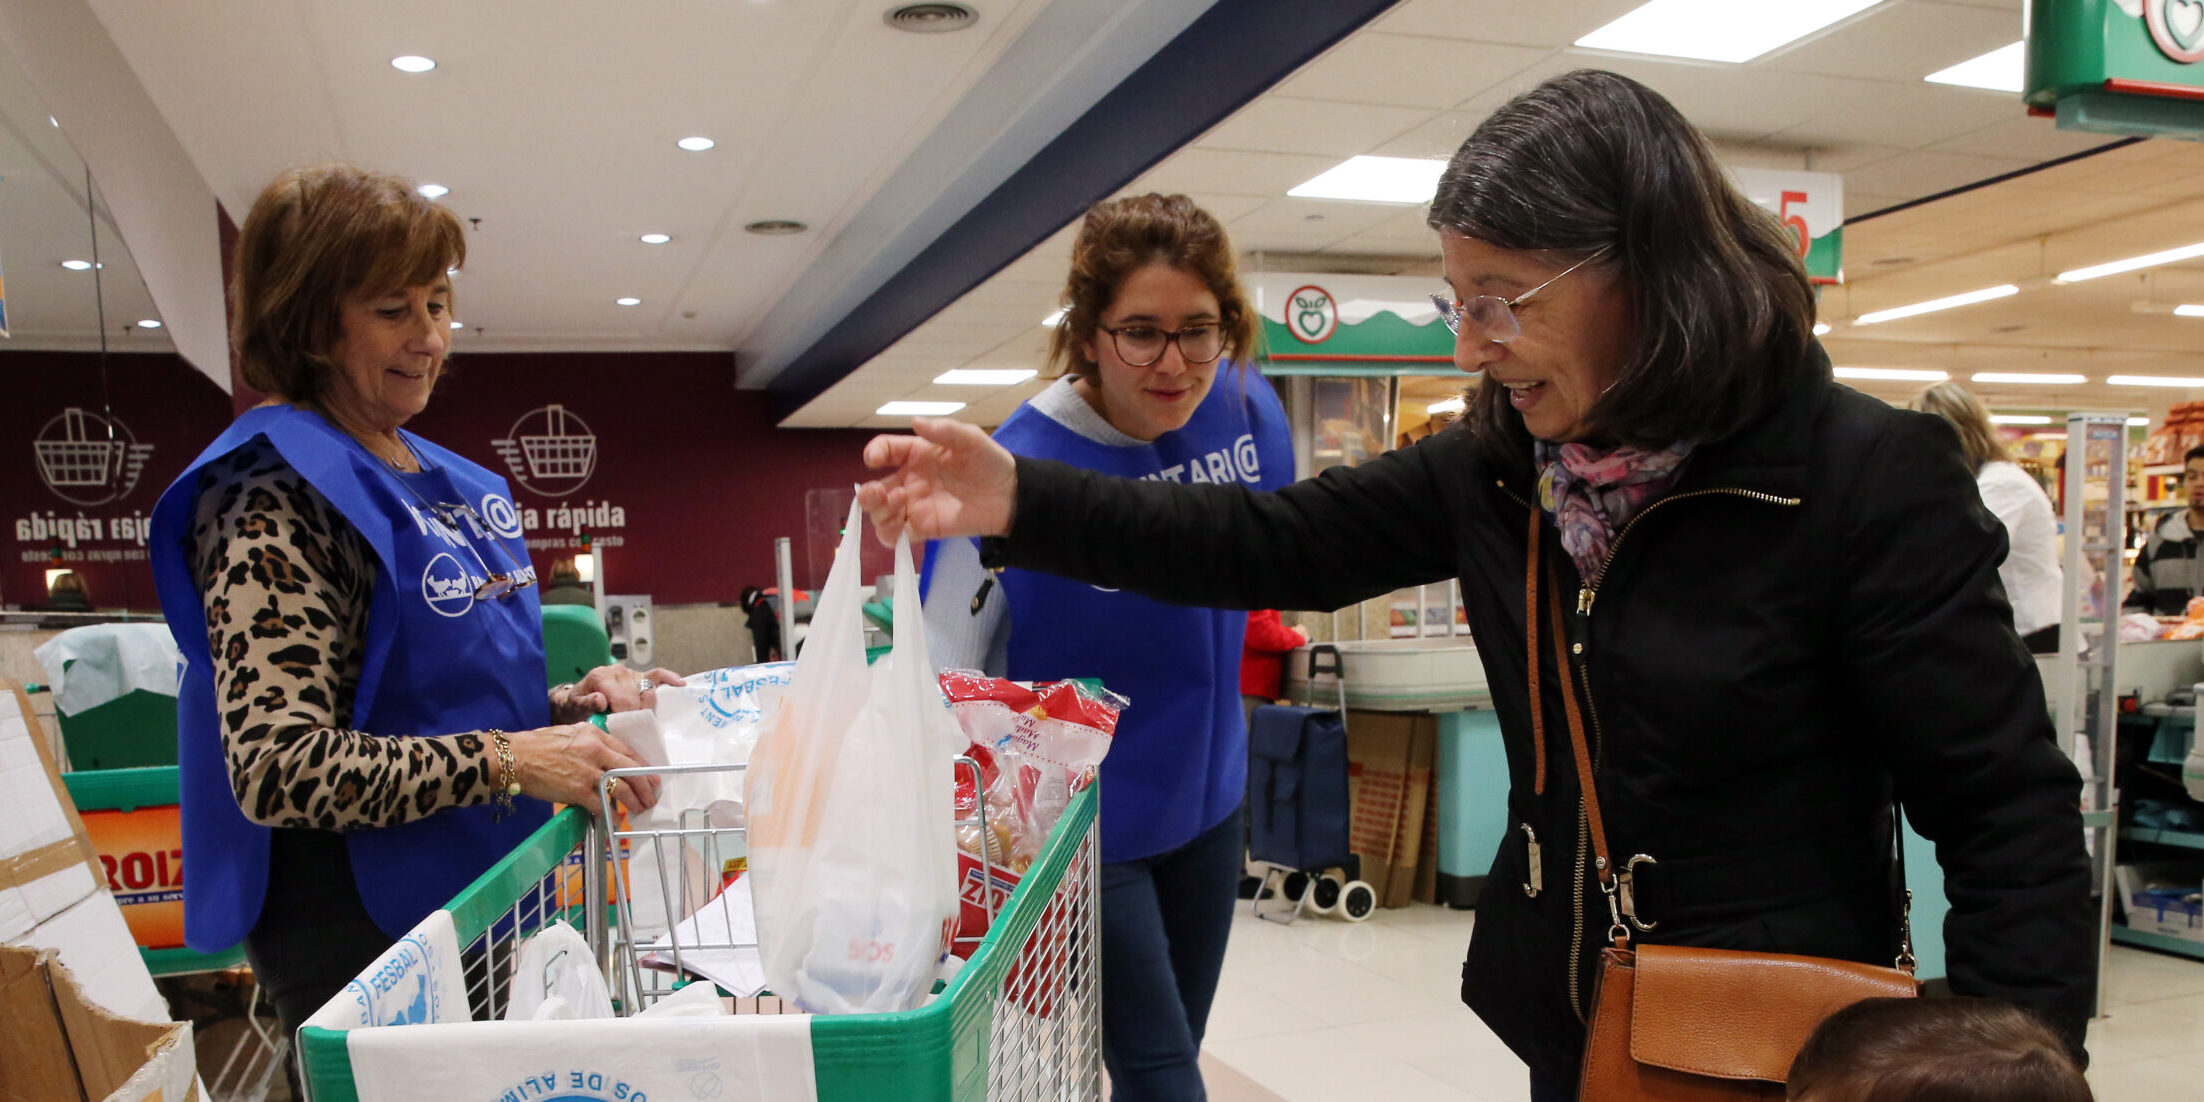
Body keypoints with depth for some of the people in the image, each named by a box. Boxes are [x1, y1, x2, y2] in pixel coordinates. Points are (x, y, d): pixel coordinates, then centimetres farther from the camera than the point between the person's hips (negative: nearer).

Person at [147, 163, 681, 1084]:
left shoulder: (445, 483, 10)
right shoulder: (272, 498, -16)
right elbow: (274, 769, -24)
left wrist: (574, 703, 1)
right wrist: (507, 760, -30)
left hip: (487, 904, 8)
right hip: (362, 935, -8)